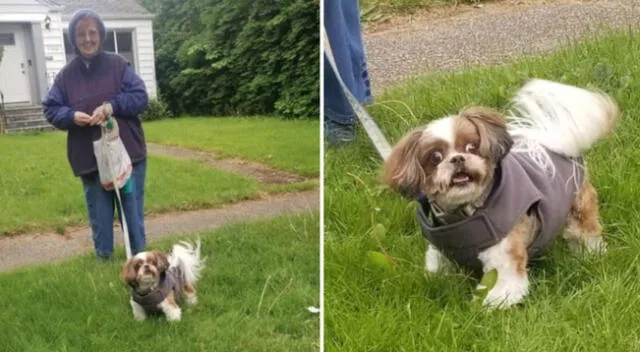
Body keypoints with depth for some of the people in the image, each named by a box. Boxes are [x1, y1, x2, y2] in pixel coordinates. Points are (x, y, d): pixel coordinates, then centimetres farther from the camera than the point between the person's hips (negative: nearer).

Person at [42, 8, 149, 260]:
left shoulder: (118, 65, -2)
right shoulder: (66, 74, 2)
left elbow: (141, 97, -5)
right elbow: (50, 109, 5)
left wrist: (112, 106, -19)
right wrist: (72, 116, -16)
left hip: (127, 154, -1)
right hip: (89, 159, 2)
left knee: (132, 209, 9)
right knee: (99, 214, 12)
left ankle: (139, 257, 25)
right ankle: (103, 257, 29)